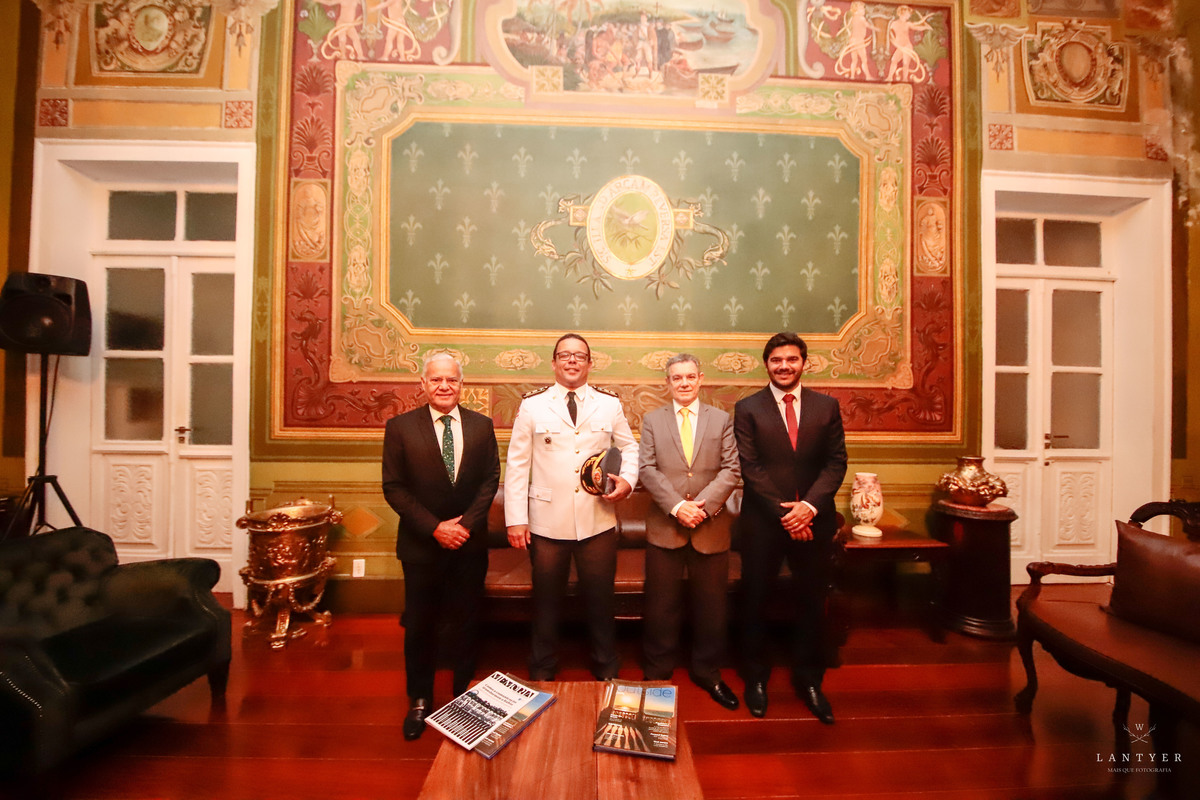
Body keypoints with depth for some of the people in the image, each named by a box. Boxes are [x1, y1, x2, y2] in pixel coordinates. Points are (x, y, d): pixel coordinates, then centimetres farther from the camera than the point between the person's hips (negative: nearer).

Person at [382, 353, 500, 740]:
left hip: (470, 544, 2)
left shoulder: (482, 425, 1)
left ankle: (463, 695, 36)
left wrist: (467, 523, -13)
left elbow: (490, 479, 0)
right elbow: (393, 487, -6)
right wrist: (435, 527, -14)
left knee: (466, 622, 14)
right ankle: (420, 701, 35)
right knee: (419, 625, 13)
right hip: (421, 546, -1)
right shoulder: (400, 427, -4)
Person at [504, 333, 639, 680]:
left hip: (598, 522, 1)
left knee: (600, 600, 15)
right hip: (546, 522, -1)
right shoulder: (532, 405, -1)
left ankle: (606, 671, 38)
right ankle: (542, 672, 39)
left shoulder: (609, 403, 4)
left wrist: (628, 480, -8)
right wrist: (515, 518, -6)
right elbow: (517, 463, -2)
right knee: (547, 601, 15)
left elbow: (630, 447, 13)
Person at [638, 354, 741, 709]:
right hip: (664, 527, 0)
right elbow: (647, 470, -4)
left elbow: (730, 470, -2)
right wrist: (676, 506, -15)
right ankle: (658, 671, 30)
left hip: (711, 527, 1)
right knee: (661, 604, 10)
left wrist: (703, 506, -15)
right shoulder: (652, 420, 5)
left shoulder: (722, 419, 6)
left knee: (711, 604, 13)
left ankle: (707, 672, 34)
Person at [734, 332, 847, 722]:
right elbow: (751, 468, -7)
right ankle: (755, 678, 31)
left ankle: (808, 679, 34)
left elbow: (836, 462, 0)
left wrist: (809, 505, -14)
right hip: (763, 521, -1)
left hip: (813, 520, 2)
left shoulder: (827, 406, 5)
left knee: (811, 602, 13)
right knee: (755, 600, 10)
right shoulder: (747, 408, -1)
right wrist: (782, 513, -13)